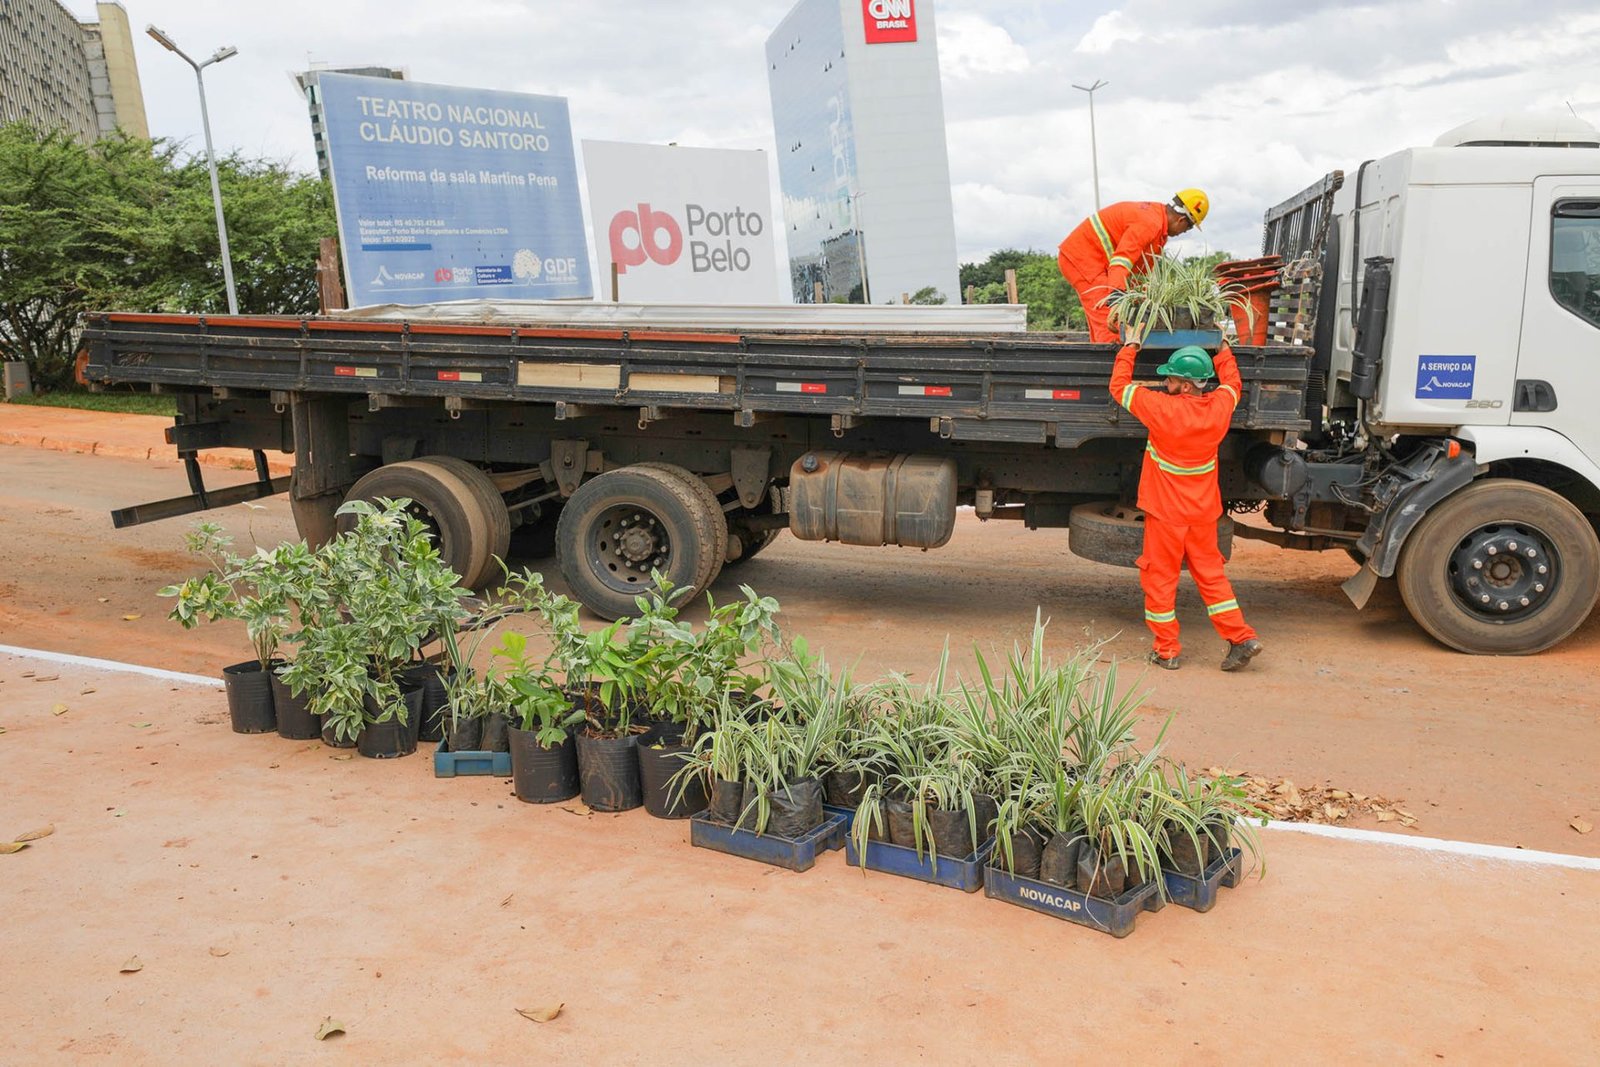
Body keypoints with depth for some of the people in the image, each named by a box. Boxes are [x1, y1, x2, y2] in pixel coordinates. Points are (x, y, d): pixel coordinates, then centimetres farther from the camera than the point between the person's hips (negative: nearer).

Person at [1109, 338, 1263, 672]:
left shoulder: (1162, 408, -20)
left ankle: (1166, 650, 11)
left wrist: (1129, 349, 8)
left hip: (1165, 512, -5)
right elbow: (1231, 382, 20)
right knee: (1210, 575, 15)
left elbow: (1120, 386, -6)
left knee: (1160, 578, 6)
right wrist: (1222, 349, 34)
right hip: (1203, 512, 5)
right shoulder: (1218, 407, -5)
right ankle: (1241, 637, 11)